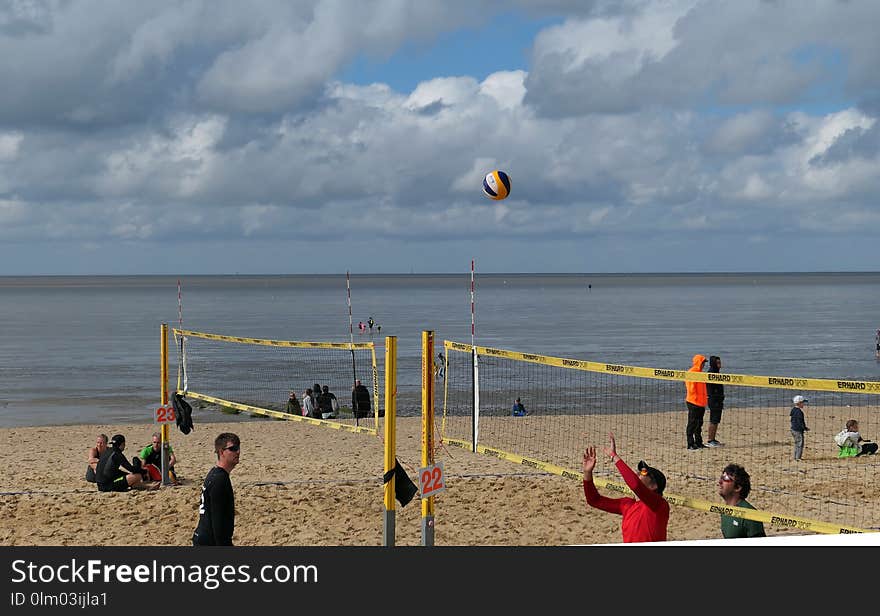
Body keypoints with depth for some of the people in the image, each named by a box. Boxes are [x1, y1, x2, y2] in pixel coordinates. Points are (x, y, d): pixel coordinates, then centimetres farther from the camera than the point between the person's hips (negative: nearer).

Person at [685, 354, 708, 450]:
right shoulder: (691, 372, -13)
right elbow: (691, 387, -18)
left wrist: (704, 397, 16)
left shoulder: (700, 372, 16)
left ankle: (698, 443, 19)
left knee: (699, 424, 13)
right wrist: (695, 397, -18)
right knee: (692, 423, -6)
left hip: (701, 402, 10)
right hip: (693, 402, -9)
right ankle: (690, 444, -4)